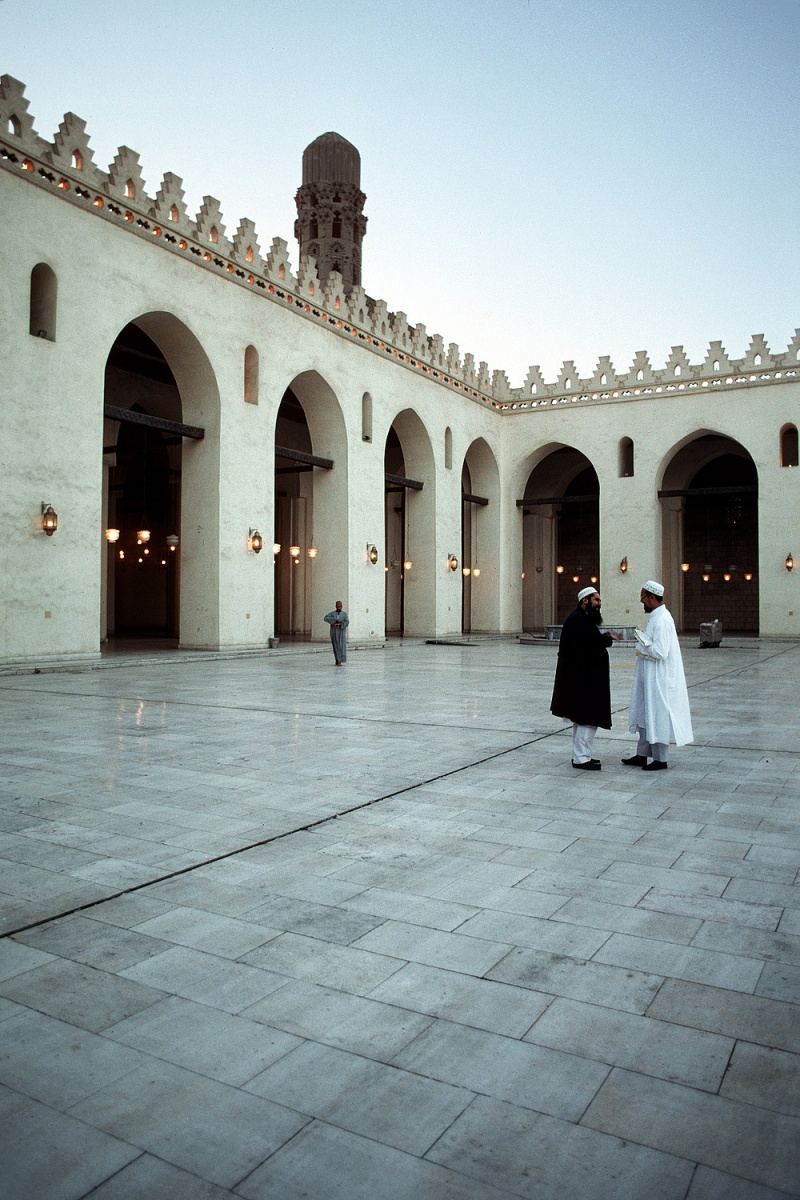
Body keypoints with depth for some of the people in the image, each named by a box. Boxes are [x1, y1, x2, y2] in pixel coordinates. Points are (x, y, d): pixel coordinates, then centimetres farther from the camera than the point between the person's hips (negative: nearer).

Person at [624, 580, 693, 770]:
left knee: (657, 718, 0)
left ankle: (660, 759, 11)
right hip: (650, 678, 10)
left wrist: (642, 646, -12)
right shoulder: (656, 617, 11)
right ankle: (642, 755, 24)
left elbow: (660, 652, -26)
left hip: (659, 679, -10)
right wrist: (645, 646, 2)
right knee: (645, 716, 15)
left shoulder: (662, 620, -21)